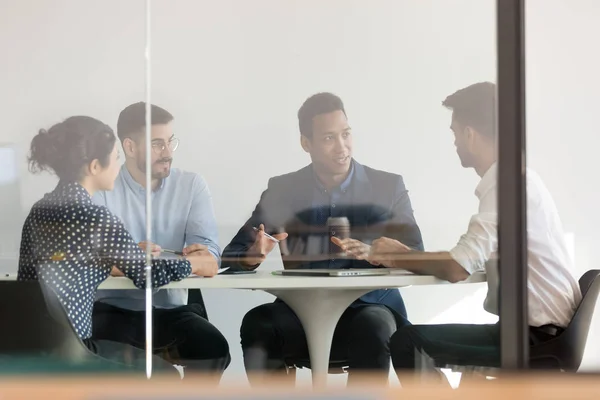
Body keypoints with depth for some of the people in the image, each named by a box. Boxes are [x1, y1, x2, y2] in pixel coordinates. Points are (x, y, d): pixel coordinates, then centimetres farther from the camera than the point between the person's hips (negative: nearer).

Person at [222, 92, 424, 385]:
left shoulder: (388, 187, 5)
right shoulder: (282, 191, 9)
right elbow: (232, 254, 6)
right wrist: (253, 256, -19)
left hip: (368, 307, -1)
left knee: (373, 327, -36)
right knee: (256, 324, -30)